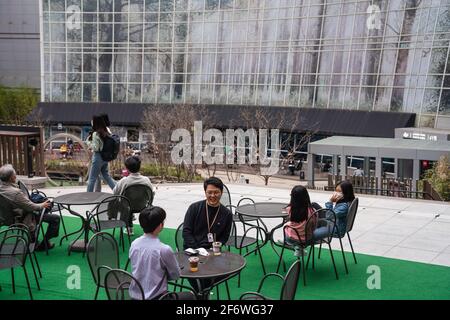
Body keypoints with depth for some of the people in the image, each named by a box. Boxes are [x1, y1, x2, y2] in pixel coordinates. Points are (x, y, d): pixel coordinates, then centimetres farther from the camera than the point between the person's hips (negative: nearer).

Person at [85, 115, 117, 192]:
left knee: (92, 178, 3)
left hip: (98, 156, -7)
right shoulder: (105, 132, 4)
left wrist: (88, 141, -7)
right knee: (107, 176, 18)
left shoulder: (96, 133, -17)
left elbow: (95, 148, -18)